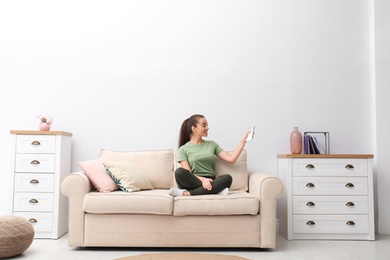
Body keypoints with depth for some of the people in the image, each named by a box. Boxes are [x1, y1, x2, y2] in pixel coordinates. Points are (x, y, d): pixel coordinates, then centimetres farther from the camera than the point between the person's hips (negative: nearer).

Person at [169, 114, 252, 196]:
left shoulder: (212, 144, 19)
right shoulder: (183, 149, 7)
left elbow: (231, 159, 9)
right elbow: (188, 174, -5)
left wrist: (243, 141, 5)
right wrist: (202, 179, -23)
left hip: (209, 183, 3)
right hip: (193, 183, -2)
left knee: (227, 177, -29)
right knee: (179, 172, -33)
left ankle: (188, 193, -33)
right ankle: (216, 190, -29)